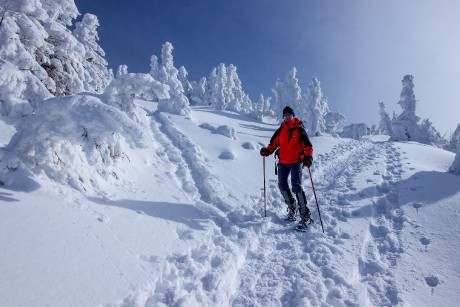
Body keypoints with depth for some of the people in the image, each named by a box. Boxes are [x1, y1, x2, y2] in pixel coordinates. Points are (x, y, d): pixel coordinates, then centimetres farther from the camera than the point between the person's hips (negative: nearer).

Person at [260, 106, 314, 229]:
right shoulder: (280, 130, 10)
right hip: (283, 162, 5)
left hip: (296, 162, -5)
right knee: (282, 186, 5)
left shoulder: (299, 129, -3)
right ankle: (292, 206, 30)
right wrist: (267, 150, -5)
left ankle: (305, 216, -8)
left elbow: (307, 144, -8)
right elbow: (273, 143, 15)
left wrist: (308, 156, -25)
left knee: (296, 187, -14)